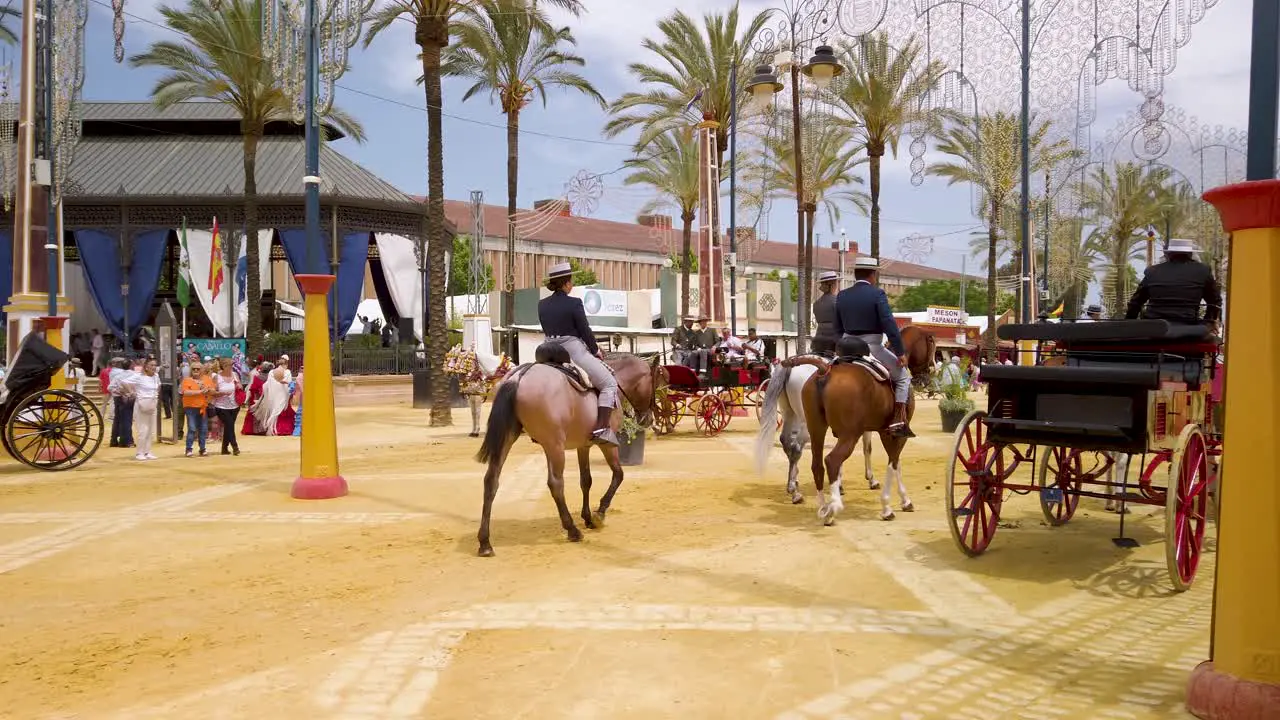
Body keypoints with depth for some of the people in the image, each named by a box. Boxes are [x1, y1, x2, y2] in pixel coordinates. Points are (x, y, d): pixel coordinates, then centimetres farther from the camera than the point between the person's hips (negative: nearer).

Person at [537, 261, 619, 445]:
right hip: (575, 352, -7)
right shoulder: (574, 303, -12)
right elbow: (585, 332, -7)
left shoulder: (542, 304, 6)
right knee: (609, 384, 1)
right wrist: (596, 351, 8)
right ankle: (601, 428, -15)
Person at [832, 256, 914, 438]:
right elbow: (890, 326, -14)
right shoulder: (877, 294, -10)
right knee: (903, 376, 9)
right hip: (872, 348, -6)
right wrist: (900, 352, -8)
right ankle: (898, 422, -2)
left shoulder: (842, 295, 7)